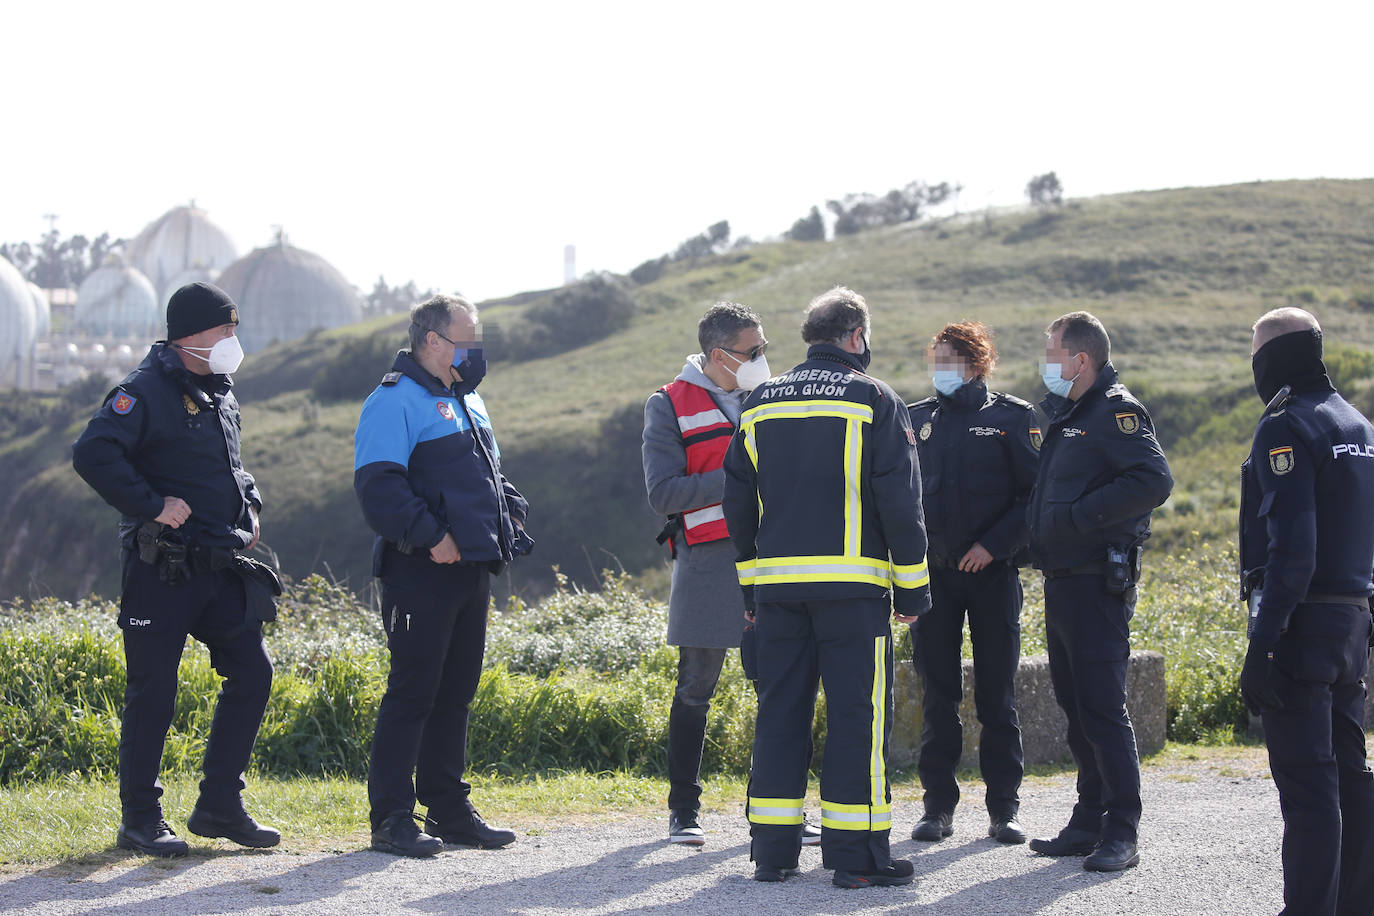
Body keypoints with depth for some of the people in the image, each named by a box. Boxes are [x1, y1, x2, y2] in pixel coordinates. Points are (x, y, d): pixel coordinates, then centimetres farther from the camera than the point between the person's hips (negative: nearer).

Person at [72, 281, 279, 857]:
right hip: (162, 570, -8)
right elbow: (93, 454, -25)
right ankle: (140, 821, 8)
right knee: (153, 691, -2)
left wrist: (248, 506, 14)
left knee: (252, 672, 4)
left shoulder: (220, 395, 15)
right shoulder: (147, 391, -12)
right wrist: (152, 505, -24)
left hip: (219, 566, 8)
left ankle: (220, 807, 14)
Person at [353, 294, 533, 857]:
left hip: (471, 572, 9)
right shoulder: (395, 401, -10)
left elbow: (488, 474, 29)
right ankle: (392, 818, -3)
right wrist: (430, 535, -23)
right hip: (421, 574, -9)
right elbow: (378, 485, -20)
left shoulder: (467, 401, 20)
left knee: (455, 693, 12)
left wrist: (509, 516, 11)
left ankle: (449, 808, 20)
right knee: (412, 692, -7)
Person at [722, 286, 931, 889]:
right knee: (856, 713, -2)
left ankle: (772, 850, 9)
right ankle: (857, 853, -3)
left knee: (780, 709, 9)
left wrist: (752, 587, 20)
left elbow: (738, 503, 14)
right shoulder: (874, 400, -1)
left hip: (775, 584, 4)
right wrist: (912, 587, 0)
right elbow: (899, 500, -5)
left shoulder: (760, 403, 12)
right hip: (852, 584, -4)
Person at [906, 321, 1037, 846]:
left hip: (993, 572, -2)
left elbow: (1034, 494, -3)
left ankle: (1003, 809, 9)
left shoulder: (1012, 418, 0)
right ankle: (938, 806, 10)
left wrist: (993, 544, -13)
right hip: (934, 572, 3)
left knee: (997, 694, 2)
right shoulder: (917, 420, 10)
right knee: (938, 694, 4)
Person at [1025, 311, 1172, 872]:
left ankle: (1122, 834, -4)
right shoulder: (1065, 414, 18)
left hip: (1097, 583, -10)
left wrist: (1080, 513, -21)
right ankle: (1089, 821, 21)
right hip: (1061, 581, 10)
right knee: (1075, 705, 13)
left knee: (1102, 708, -8)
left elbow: (1154, 480, -24)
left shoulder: (1115, 412, -11)